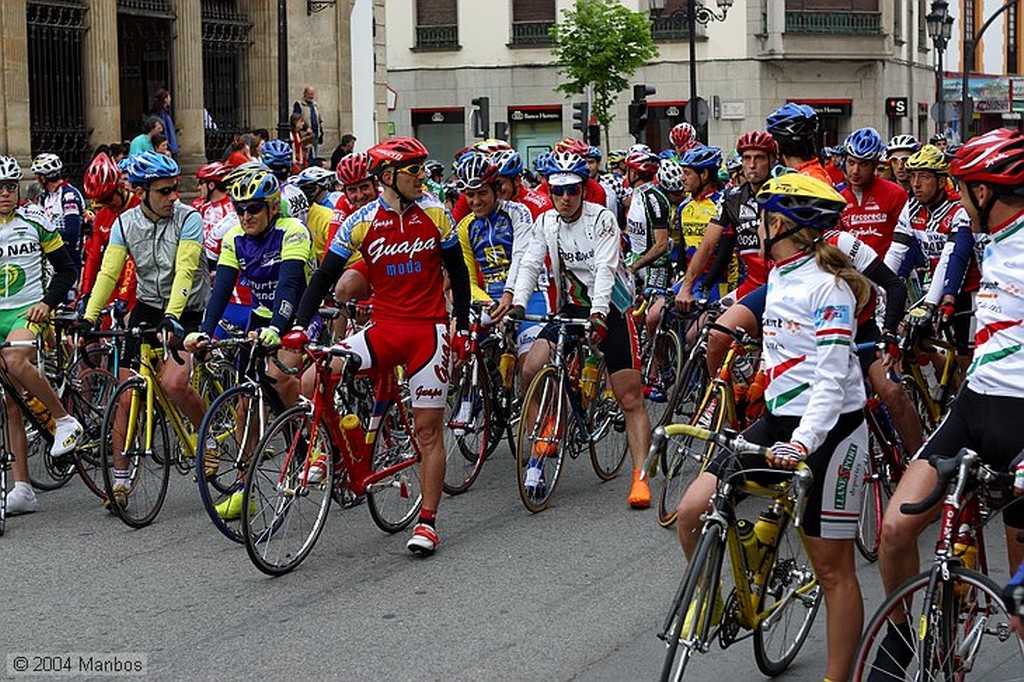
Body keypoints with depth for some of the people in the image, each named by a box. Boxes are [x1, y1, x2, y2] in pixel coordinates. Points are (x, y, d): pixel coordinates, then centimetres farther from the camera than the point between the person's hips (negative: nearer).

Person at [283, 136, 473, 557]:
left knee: (428, 431, 0)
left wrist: (462, 328, 7)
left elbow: (457, 272, 9)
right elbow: (325, 275, -3)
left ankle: (428, 522, 9)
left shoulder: (435, 214, -1)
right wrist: (299, 326, -14)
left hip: (429, 330, -1)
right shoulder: (361, 222, -4)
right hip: (384, 328, 1)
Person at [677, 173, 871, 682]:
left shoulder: (828, 285, -15)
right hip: (778, 421, 8)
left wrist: (803, 442, -35)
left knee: (832, 568, 0)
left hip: (828, 430, -8)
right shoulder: (780, 277, 12)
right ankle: (713, 606, 18)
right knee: (691, 512, -5)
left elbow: (832, 377, -23)